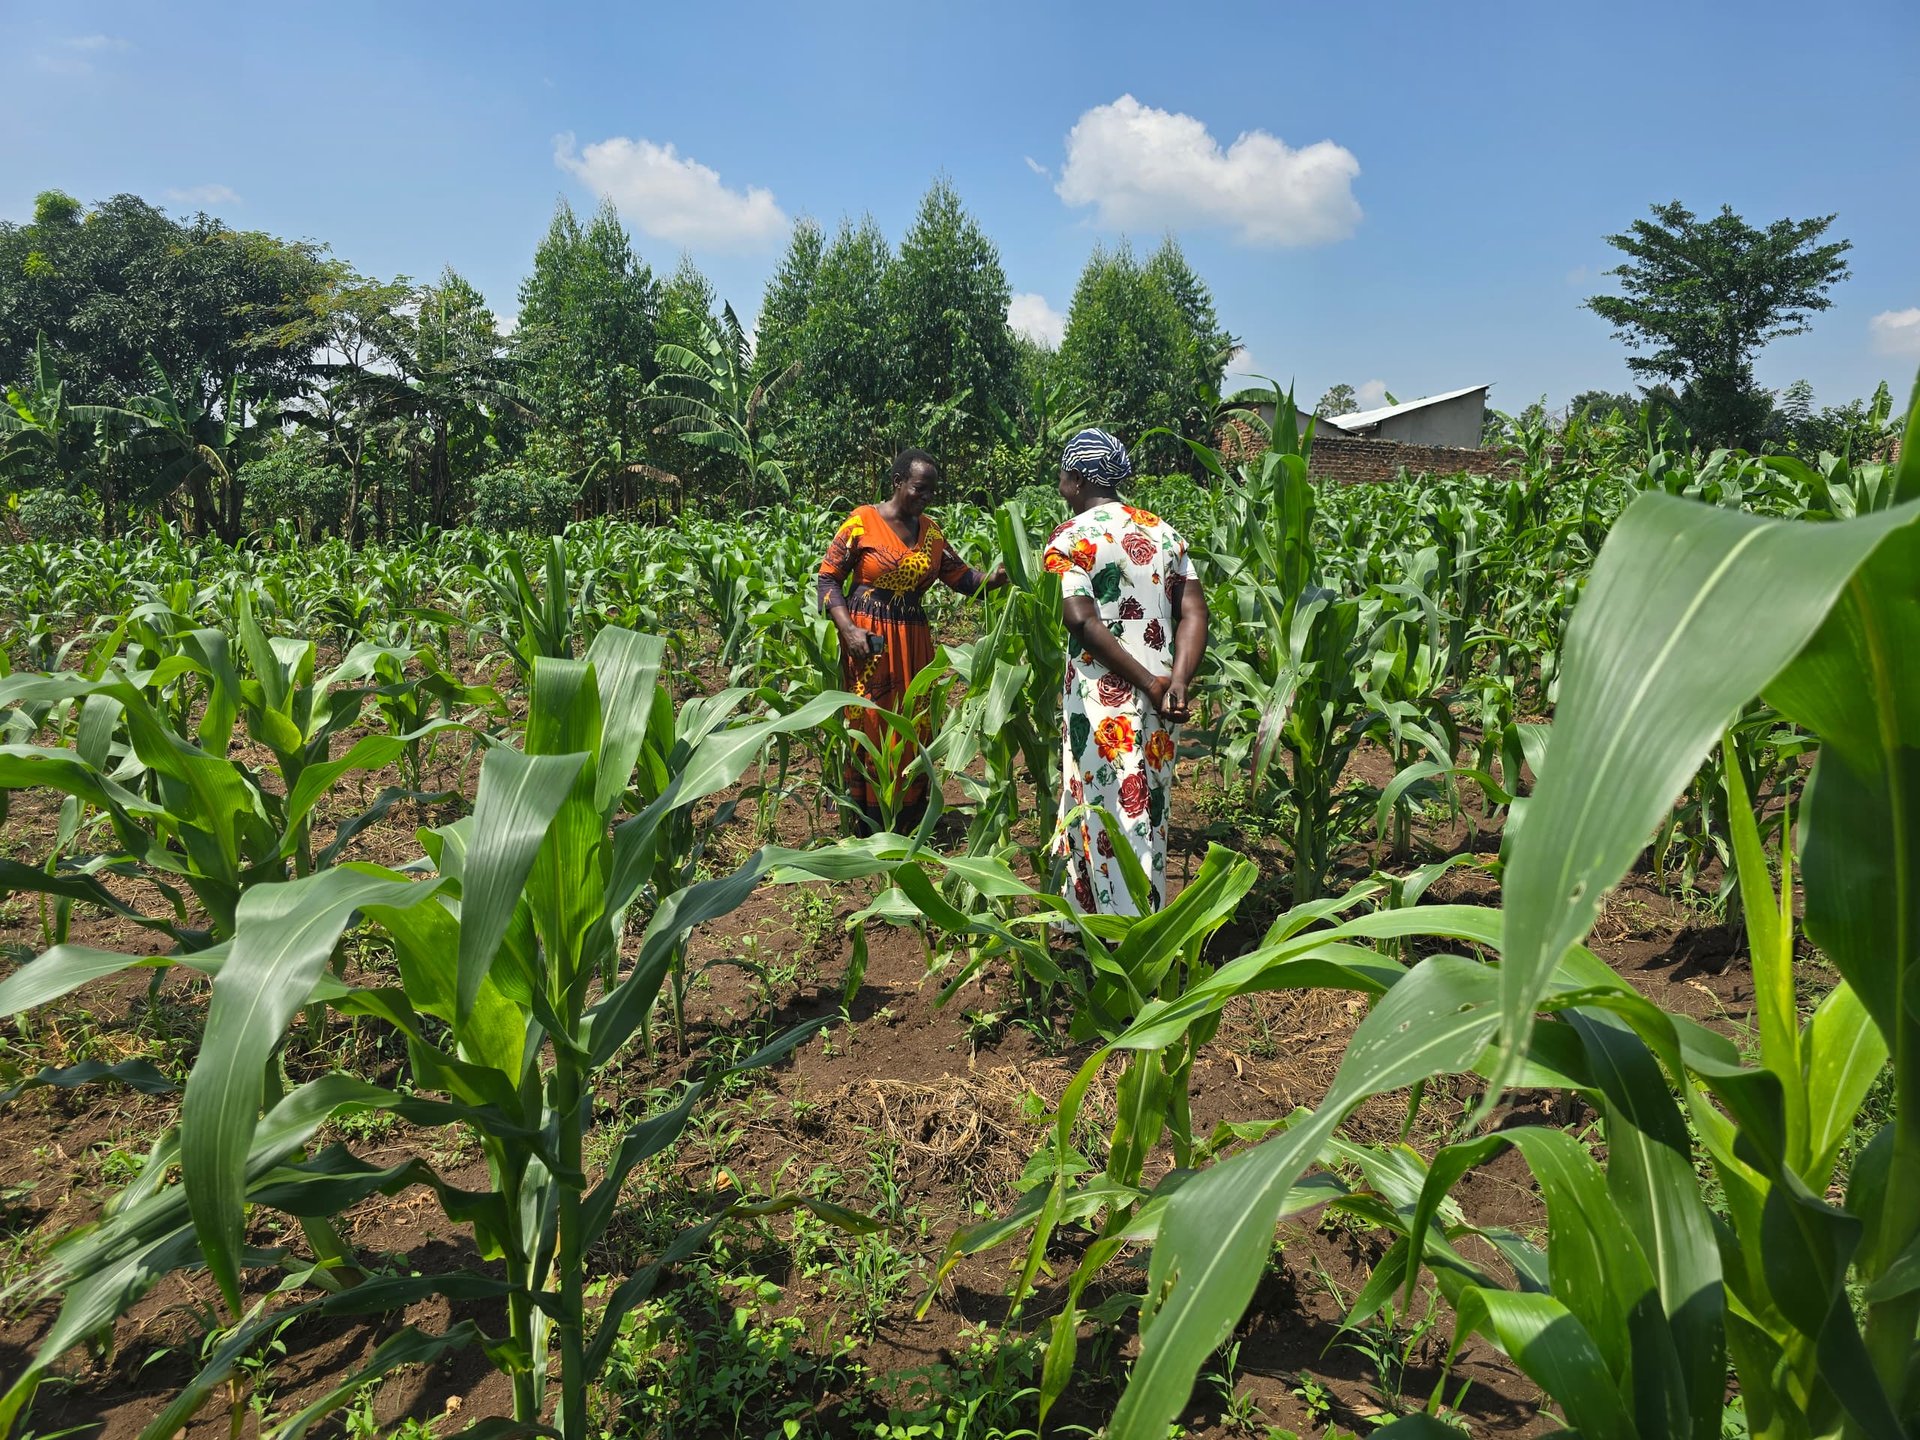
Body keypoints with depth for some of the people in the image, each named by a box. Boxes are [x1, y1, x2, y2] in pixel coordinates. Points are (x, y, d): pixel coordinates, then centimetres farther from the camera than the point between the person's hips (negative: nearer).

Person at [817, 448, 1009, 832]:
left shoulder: (930, 530, 8)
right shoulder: (862, 522, -7)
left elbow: (961, 576, 8)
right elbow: (828, 578, -5)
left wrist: (993, 579, -14)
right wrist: (848, 629, -16)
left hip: (913, 640, 5)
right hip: (868, 640, -5)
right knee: (870, 725, -1)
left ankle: (910, 817, 22)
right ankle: (868, 824, 11)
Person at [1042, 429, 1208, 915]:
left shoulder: (1069, 538, -5)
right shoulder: (1164, 532, 11)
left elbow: (1083, 621, -18)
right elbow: (1193, 612, 0)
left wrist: (1150, 684, -17)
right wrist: (1178, 681, -12)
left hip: (1102, 704, -5)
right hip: (1155, 708, 6)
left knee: (1113, 823, 1)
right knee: (1146, 818, 16)